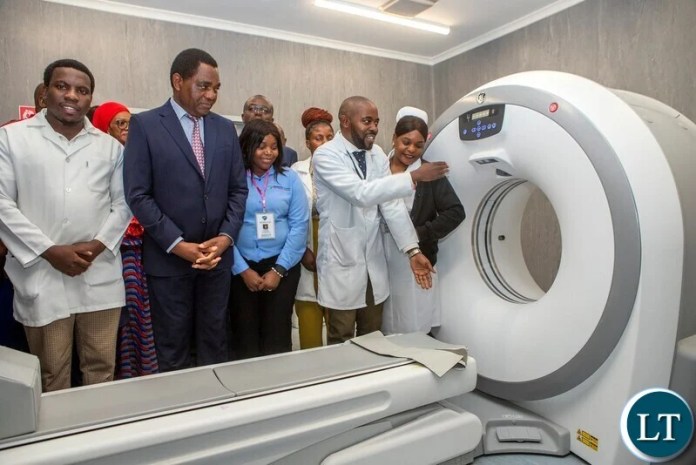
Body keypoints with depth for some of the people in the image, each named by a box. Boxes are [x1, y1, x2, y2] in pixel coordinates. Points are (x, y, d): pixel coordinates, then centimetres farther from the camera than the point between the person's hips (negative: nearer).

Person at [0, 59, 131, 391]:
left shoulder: (110, 146, 10)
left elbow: (123, 203, 7)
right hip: (41, 275, -1)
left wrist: (97, 245, -8)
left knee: (101, 367, 11)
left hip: (100, 276, 2)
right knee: (51, 373, 11)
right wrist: (49, 251, -12)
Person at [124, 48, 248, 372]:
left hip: (217, 254, 4)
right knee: (172, 345, 10)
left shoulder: (226, 129, 8)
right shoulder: (145, 125, -4)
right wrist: (178, 244, -15)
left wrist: (226, 237, -7)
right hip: (168, 257, -3)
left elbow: (238, 189, 7)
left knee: (215, 339, 15)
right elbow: (138, 195, -9)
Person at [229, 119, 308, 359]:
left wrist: (278, 270, -7)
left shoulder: (289, 178, 2)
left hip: (282, 266, 1)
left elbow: (299, 225, -2)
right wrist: (243, 269, -8)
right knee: (244, 336, 10)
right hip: (241, 267, 0)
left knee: (277, 336, 7)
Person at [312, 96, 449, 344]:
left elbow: (392, 204, -1)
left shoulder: (377, 154, 3)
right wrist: (414, 176, -29)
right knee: (342, 339, 9)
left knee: (373, 337, 18)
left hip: (373, 260, 6)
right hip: (342, 260, -5)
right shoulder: (326, 155, -15)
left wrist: (412, 250, -9)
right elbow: (361, 193, -30)